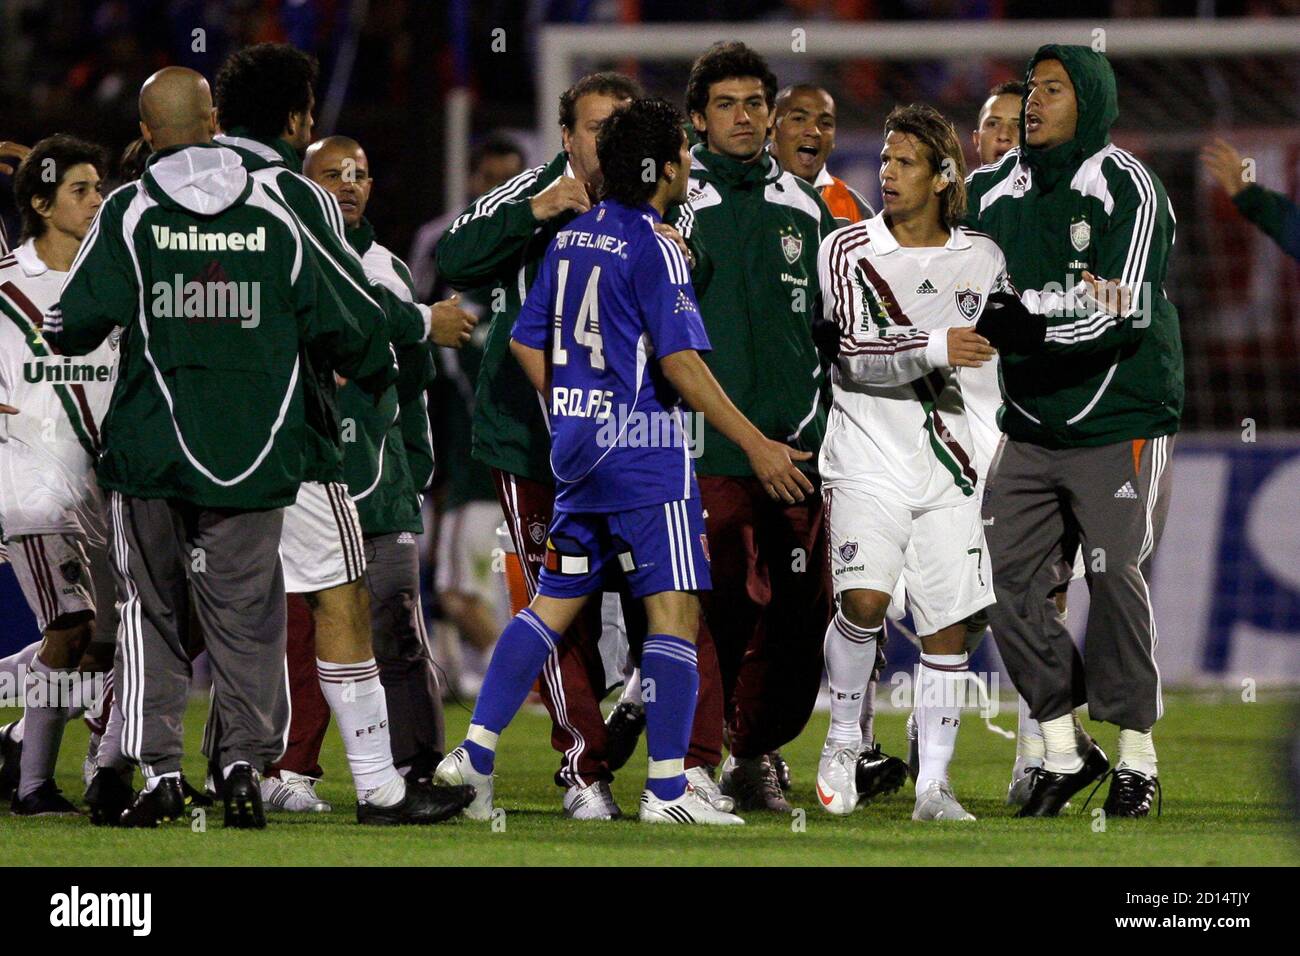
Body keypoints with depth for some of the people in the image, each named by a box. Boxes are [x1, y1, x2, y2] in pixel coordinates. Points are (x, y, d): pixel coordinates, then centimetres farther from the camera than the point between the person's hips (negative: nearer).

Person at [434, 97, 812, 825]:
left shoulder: (572, 238, 11)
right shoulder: (654, 248, -12)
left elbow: (527, 343, 16)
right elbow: (680, 362, -19)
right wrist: (757, 445, -16)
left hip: (580, 449, 8)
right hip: (646, 453, -8)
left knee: (554, 603, 14)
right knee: (675, 609, -6)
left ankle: (476, 754, 10)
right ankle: (667, 789, -10)